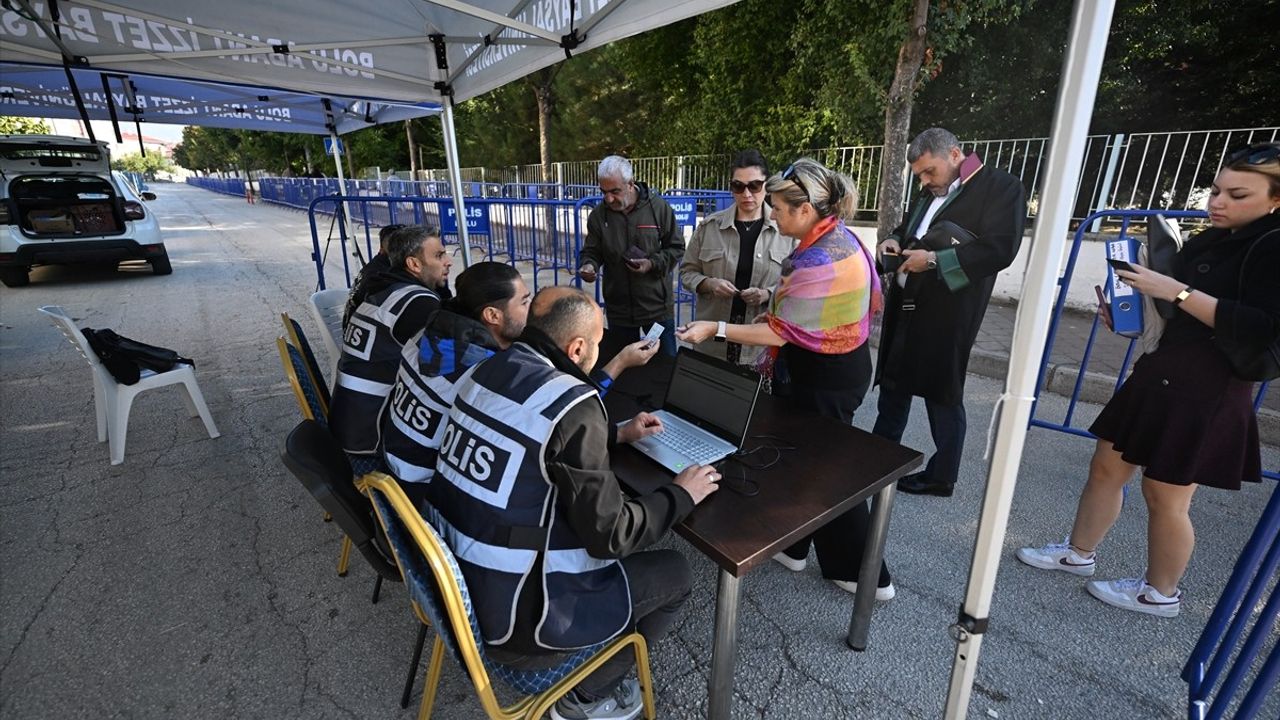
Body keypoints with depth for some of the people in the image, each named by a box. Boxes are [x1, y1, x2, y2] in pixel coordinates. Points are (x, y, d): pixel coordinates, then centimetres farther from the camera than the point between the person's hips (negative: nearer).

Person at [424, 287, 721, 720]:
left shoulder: (487, 371, -2)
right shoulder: (570, 404, -27)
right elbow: (610, 535, -21)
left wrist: (618, 435, 18)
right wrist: (681, 495, -5)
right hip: (510, 616, -8)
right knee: (674, 574, 8)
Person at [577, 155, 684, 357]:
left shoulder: (659, 207, -7)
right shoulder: (598, 215, -3)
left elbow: (676, 248, -1)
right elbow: (591, 252, 6)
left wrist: (653, 264, -18)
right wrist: (589, 265, -17)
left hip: (658, 307, -1)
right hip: (618, 309, 2)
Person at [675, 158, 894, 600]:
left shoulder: (818, 262, -28)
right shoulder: (841, 236, 3)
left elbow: (781, 333, -24)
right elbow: (872, 301, 12)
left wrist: (715, 329, -24)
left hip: (824, 381, -10)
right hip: (844, 366, 10)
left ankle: (867, 576, 28)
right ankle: (791, 546, 40)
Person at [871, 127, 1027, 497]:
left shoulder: (1001, 187, -5)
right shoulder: (932, 192, 18)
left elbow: (1000, 248, -16)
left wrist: (933, 260, -19)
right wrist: (895, 240, 6)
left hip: (946, 313, -8)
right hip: (905, 306, 8)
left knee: (943, 394, 2)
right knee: (892, 384, 11)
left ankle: (941, 476, 18)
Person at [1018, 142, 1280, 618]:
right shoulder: (1206, 243, 10)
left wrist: (1177, 292, -26)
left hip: (1206, 393, -7)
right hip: (1157, 375, 8)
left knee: (1165, 496, 3)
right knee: (1106, 466, 12)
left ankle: (1160, 593, 23)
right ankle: (1079, 553, 28)